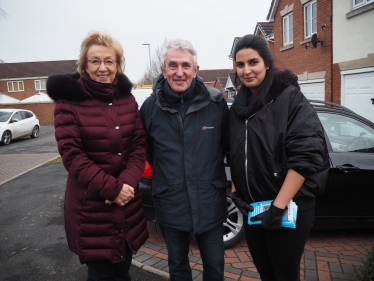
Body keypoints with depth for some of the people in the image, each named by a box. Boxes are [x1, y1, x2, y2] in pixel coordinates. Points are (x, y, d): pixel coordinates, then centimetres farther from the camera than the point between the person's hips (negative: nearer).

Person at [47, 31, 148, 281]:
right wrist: (111, 188, -19)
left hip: (127, 201, 4)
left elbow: (139, 145, 1)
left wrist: (126, 183, -14)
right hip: (90, 203, -4)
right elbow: (72, 156, -13)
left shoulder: (127, 99, 5)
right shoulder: (69, 101, -8)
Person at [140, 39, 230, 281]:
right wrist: (167, 175, 8)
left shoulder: (216, 102, -10)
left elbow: (229, 146, 3)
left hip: (210, 203, 0)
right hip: (170, 204, 1)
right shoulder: (150, 107, -7)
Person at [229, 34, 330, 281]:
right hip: (252, 207, 6)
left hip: (288, 208, -5)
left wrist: (278, 206, -21)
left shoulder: (290, 98, -12)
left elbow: (305, 156, -20)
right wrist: (235, 191, 5)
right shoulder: (238, 106, 6)